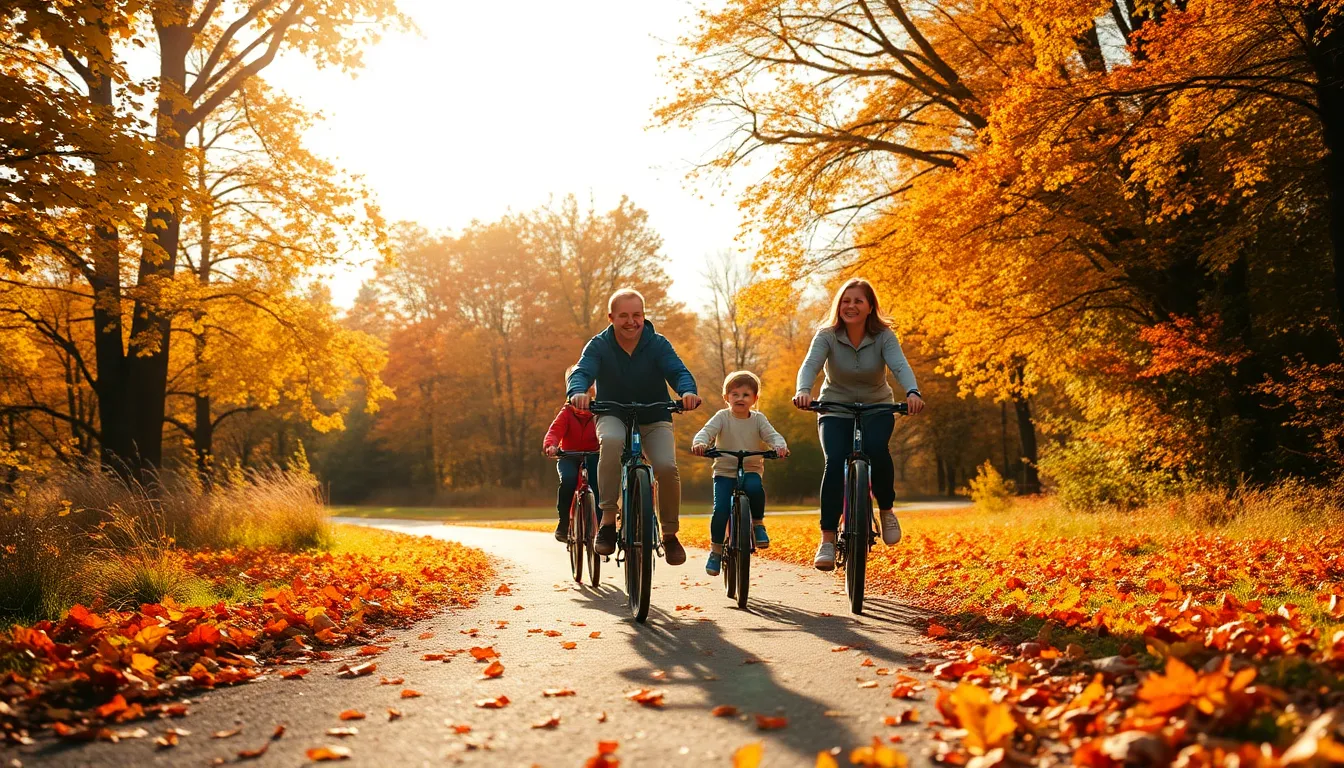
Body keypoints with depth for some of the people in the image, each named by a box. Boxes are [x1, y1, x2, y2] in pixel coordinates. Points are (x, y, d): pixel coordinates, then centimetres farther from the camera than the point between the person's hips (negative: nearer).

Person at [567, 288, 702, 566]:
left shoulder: (658, 344, -8)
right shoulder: (599, 346, -10)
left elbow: (678, 371, -21)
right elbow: (582, 371, -25)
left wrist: (688, 391, -45)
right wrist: (578, 392, -50)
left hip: (654, 420, 1)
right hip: (613, 417, -1)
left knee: (667, 467, -26)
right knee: (611, 441, -38)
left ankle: (670, 534, -1)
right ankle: (607, 523, -29)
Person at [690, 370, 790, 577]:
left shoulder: (758, 419, 4)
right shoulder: (722, 417, -1)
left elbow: (772, 435, -7)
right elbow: (707, 431, -15)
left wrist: (780, 446, -31)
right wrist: (699, 443, -38)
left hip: (751, 470, 0)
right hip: (724, 472, 0)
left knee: (755, 487, -34)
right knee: (721, 509, -18)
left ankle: (758, 523, -8)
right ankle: (716, 550, 3)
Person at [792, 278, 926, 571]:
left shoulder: (884, 336, -11)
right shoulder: (827, 335, -11)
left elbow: (900, 366, -27)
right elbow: (810, 364, -27)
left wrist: (912, 392, -49)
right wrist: (803, 391, -50)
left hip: (877, 408, 0)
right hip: (835, 410, 0)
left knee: (876, 448, -32)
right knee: (835, 461, -24)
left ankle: (886, 511, -6)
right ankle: (827, 540, -19)